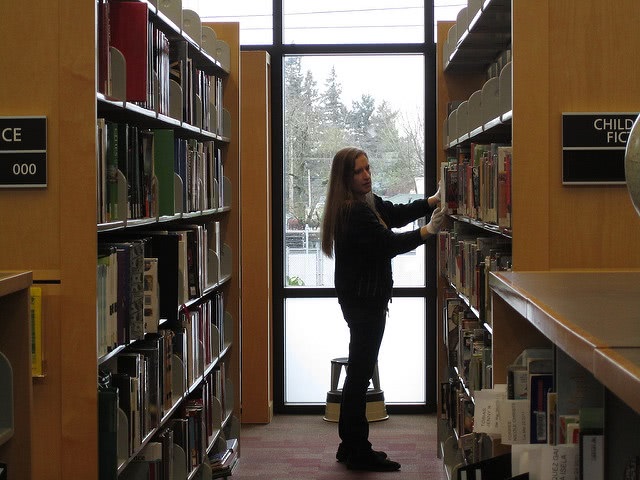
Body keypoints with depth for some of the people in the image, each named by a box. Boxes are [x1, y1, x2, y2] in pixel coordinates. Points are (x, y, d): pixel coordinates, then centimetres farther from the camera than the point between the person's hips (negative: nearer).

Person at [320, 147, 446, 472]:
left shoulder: (367, 203, 10)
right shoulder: (354, 212, -20)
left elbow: (396, 214, 10)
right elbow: (387, 244, -25)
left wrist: (433, 201, -2)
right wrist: (428, 231, -25)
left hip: (363, 298, 11)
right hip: (363, 299, -11)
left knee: (358, 372, 15)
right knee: (360, 373, -4)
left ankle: (351, 446, 24)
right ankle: (358, 452, 3)